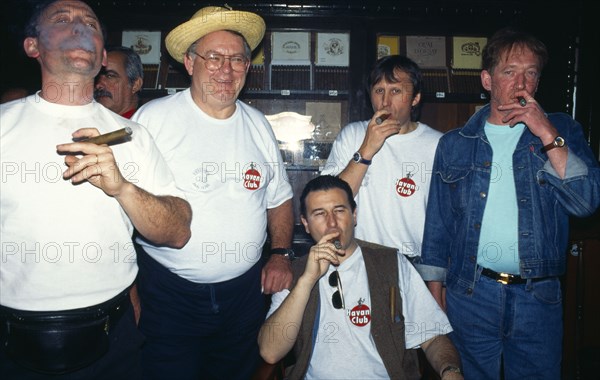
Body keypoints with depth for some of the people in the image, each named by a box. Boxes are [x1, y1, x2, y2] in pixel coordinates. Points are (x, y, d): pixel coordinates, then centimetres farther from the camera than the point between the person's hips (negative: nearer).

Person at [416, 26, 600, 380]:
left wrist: (548, 135, -16)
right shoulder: (455, 144, 3)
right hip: (470, 295, 0)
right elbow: (438, 226, 5)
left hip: (539, 298, 1)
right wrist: (436, 295, 2)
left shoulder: (562, 131, 4)